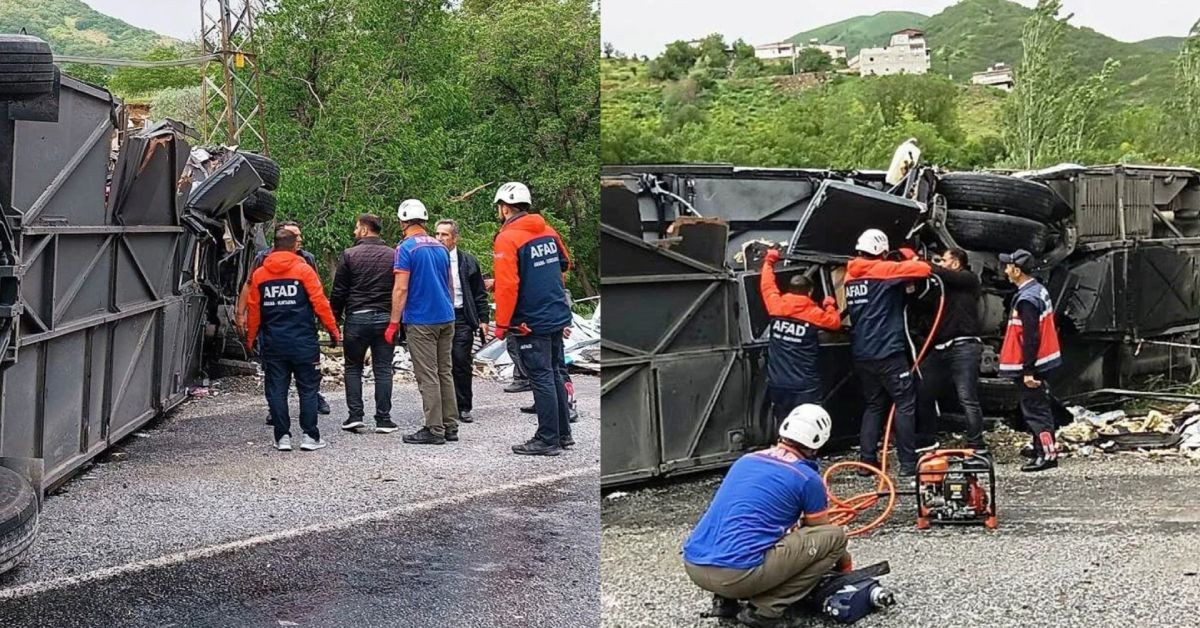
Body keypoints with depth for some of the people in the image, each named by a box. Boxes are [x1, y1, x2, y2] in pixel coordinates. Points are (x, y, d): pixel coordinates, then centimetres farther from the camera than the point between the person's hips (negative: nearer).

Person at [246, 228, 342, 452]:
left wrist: (251, 338, 17)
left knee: (276, 389, 7)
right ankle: (310, 436, 3)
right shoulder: (303, 270, -4)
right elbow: (320, 303, -7)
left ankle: (282, 437, 6)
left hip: (272, 343, 2)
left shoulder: (259, 274, 5)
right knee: (308, 388, 5)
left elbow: (253, 309, 7)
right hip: (302, 341, -2)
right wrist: (333, 330, 1)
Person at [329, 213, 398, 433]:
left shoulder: (350, 255, -3)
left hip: (357, 317, -2)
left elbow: (338, 291, -2)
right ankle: (383, 419, 3)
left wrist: (335, 317, 8)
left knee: (353, 368, 11)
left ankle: (355, 414, 3)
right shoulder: (393, 255, 4)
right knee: (383, 369, 5)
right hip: (385, 318, 2)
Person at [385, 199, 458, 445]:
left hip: (420, 321, -7)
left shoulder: (406, 248, -10)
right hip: (446, 318, 7)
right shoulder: (441, 248, 11)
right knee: (445, 373, 11)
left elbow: (401, 289, -15)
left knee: (428, 376, -3)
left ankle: (435, 430, -2)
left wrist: (393, 323, -11)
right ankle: (450, 427, 13)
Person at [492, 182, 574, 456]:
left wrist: (502, 324, -13)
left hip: (531, 322, -8)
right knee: (554, 374, 16)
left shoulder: (507, 239, -14)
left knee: (541, 379, -3)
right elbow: (563, 265, 23)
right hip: (557, 316, 8)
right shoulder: (549, 232, 9)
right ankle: (563, 433, 23)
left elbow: (507, 285, -20)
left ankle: (548, 440, 1)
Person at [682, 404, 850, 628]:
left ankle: (725, 598, 16)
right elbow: (821, 534, 21)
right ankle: (765, 609, -1)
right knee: (835, 536, 5)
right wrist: (843, 559, 42)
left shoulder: (746, 460, 21)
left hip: (693, 566, 7)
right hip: (738, 574, -7)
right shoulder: (808, 478, 3)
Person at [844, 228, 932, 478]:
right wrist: (912, 261, 9)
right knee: (905, 404, 0)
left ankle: (867, 460, 9)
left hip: (861, 354, 7)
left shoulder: (851, 276, 10)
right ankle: (908, 463, -2)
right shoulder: (883, 271, -10)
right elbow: (924, 269, -15)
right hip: (887, 352, -7)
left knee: (873, 405, 15)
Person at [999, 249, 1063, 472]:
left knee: (1034, 410, -5)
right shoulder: (1039, 290, 9)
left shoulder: (1026, 299, -22)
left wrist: (1028, 370, -22)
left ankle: (1048, 454, -4)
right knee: (1039, 407, 17)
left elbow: (1030, 338, -24)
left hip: (1031, 364, -10)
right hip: (1044, 360, 10)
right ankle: (1041, 450, 25)